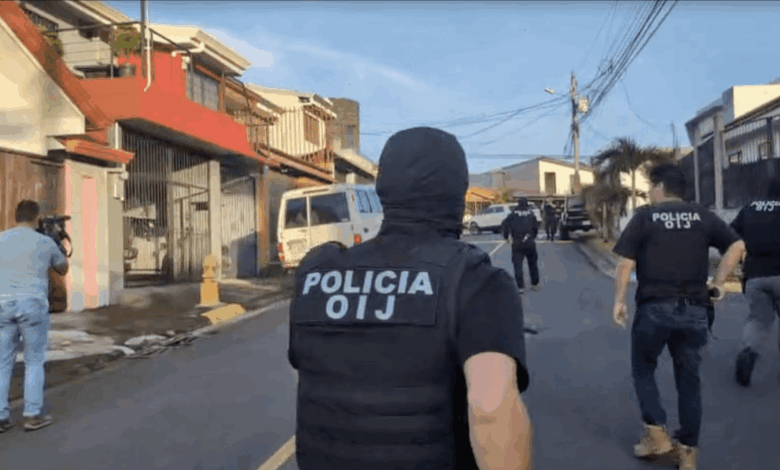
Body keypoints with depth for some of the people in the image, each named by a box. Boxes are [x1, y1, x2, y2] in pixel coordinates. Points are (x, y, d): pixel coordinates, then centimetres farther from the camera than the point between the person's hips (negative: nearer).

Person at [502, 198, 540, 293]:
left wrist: (506, 236, 6)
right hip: (530, 242, 2)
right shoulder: (531, 214, 6)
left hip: (517, 243, -2)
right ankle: (535, 284, 22)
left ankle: (520, 286, -6)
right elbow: (536, 227, 6)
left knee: (518, 265, 0)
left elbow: (504, 224, -6)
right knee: (533, 264, 16)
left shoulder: (513, 214, 0)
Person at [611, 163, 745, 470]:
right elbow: (737, 246, 1)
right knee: (688, 379, 12)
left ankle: (657, 433, 9)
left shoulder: (645, 216, -2)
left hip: (655, 307, -3)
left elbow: (626, 262, -7)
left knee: (643, 369, 17)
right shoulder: (703, 216, 8)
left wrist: (619, 300, 0)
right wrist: (718, 283, 5)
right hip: (694, 309, 3)